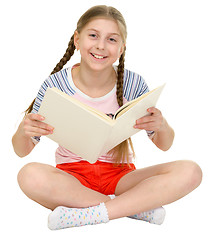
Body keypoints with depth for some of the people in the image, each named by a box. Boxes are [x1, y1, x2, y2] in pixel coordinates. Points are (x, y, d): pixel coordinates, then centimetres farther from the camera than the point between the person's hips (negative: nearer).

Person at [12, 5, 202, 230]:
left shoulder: (133, 83, -6)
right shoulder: (57, 84, -9)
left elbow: (164, 145, 2)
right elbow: (22, 151, -5)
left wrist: (162, 126, -22)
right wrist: (23, 131, -29)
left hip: (120, 176, 1)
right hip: (72, 175, -1)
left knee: (190, 172, -21)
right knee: (30, 175, -34)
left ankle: (89, 214, -23)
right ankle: (138, 205, -20)